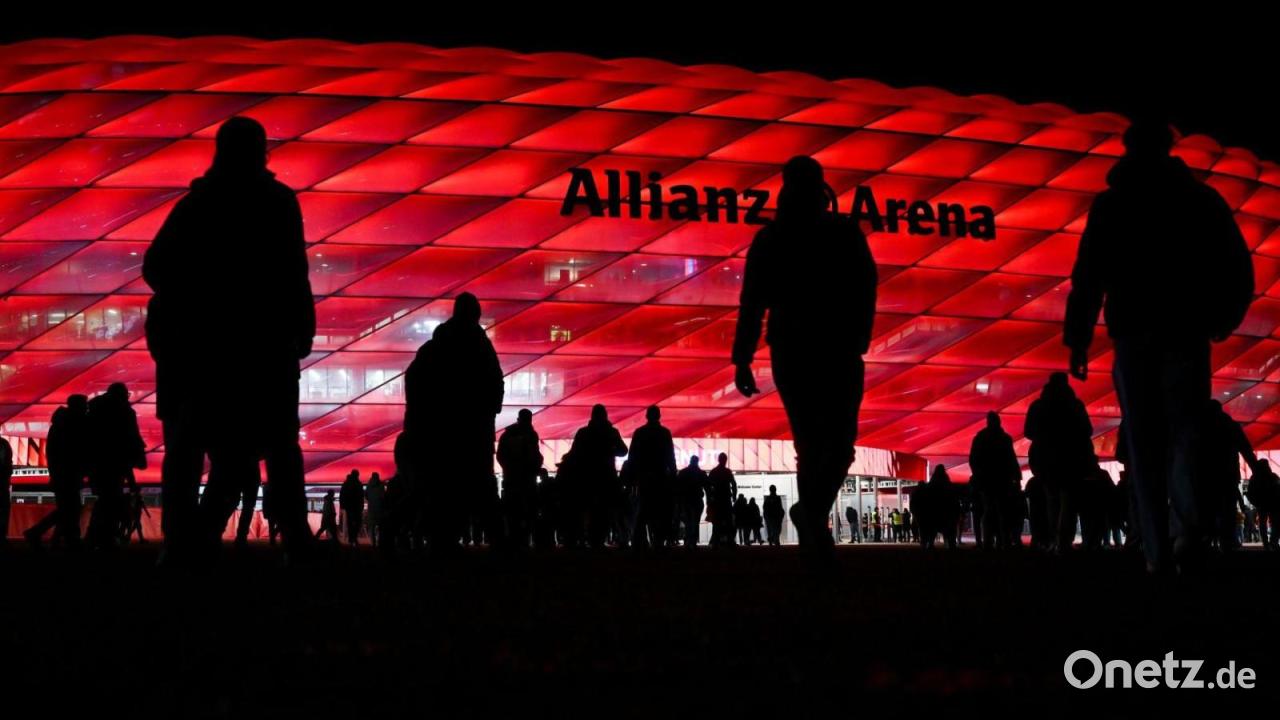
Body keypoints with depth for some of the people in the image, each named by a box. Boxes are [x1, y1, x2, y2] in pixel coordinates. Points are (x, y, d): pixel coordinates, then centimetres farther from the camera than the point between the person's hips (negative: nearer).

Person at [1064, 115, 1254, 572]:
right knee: (1184, 429, 5)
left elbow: (1088, 276, -2)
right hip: (1187, 332, 1)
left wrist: (1078, 339, -1)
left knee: (1144, 442, 2)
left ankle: (1157, 550, -4)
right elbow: (1238, 266, 5)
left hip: (1134, 333, 0)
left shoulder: (1110, 204, 4)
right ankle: (1187, 519, -20)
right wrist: (1223, 317, 19)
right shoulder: (1202, 199, 7)